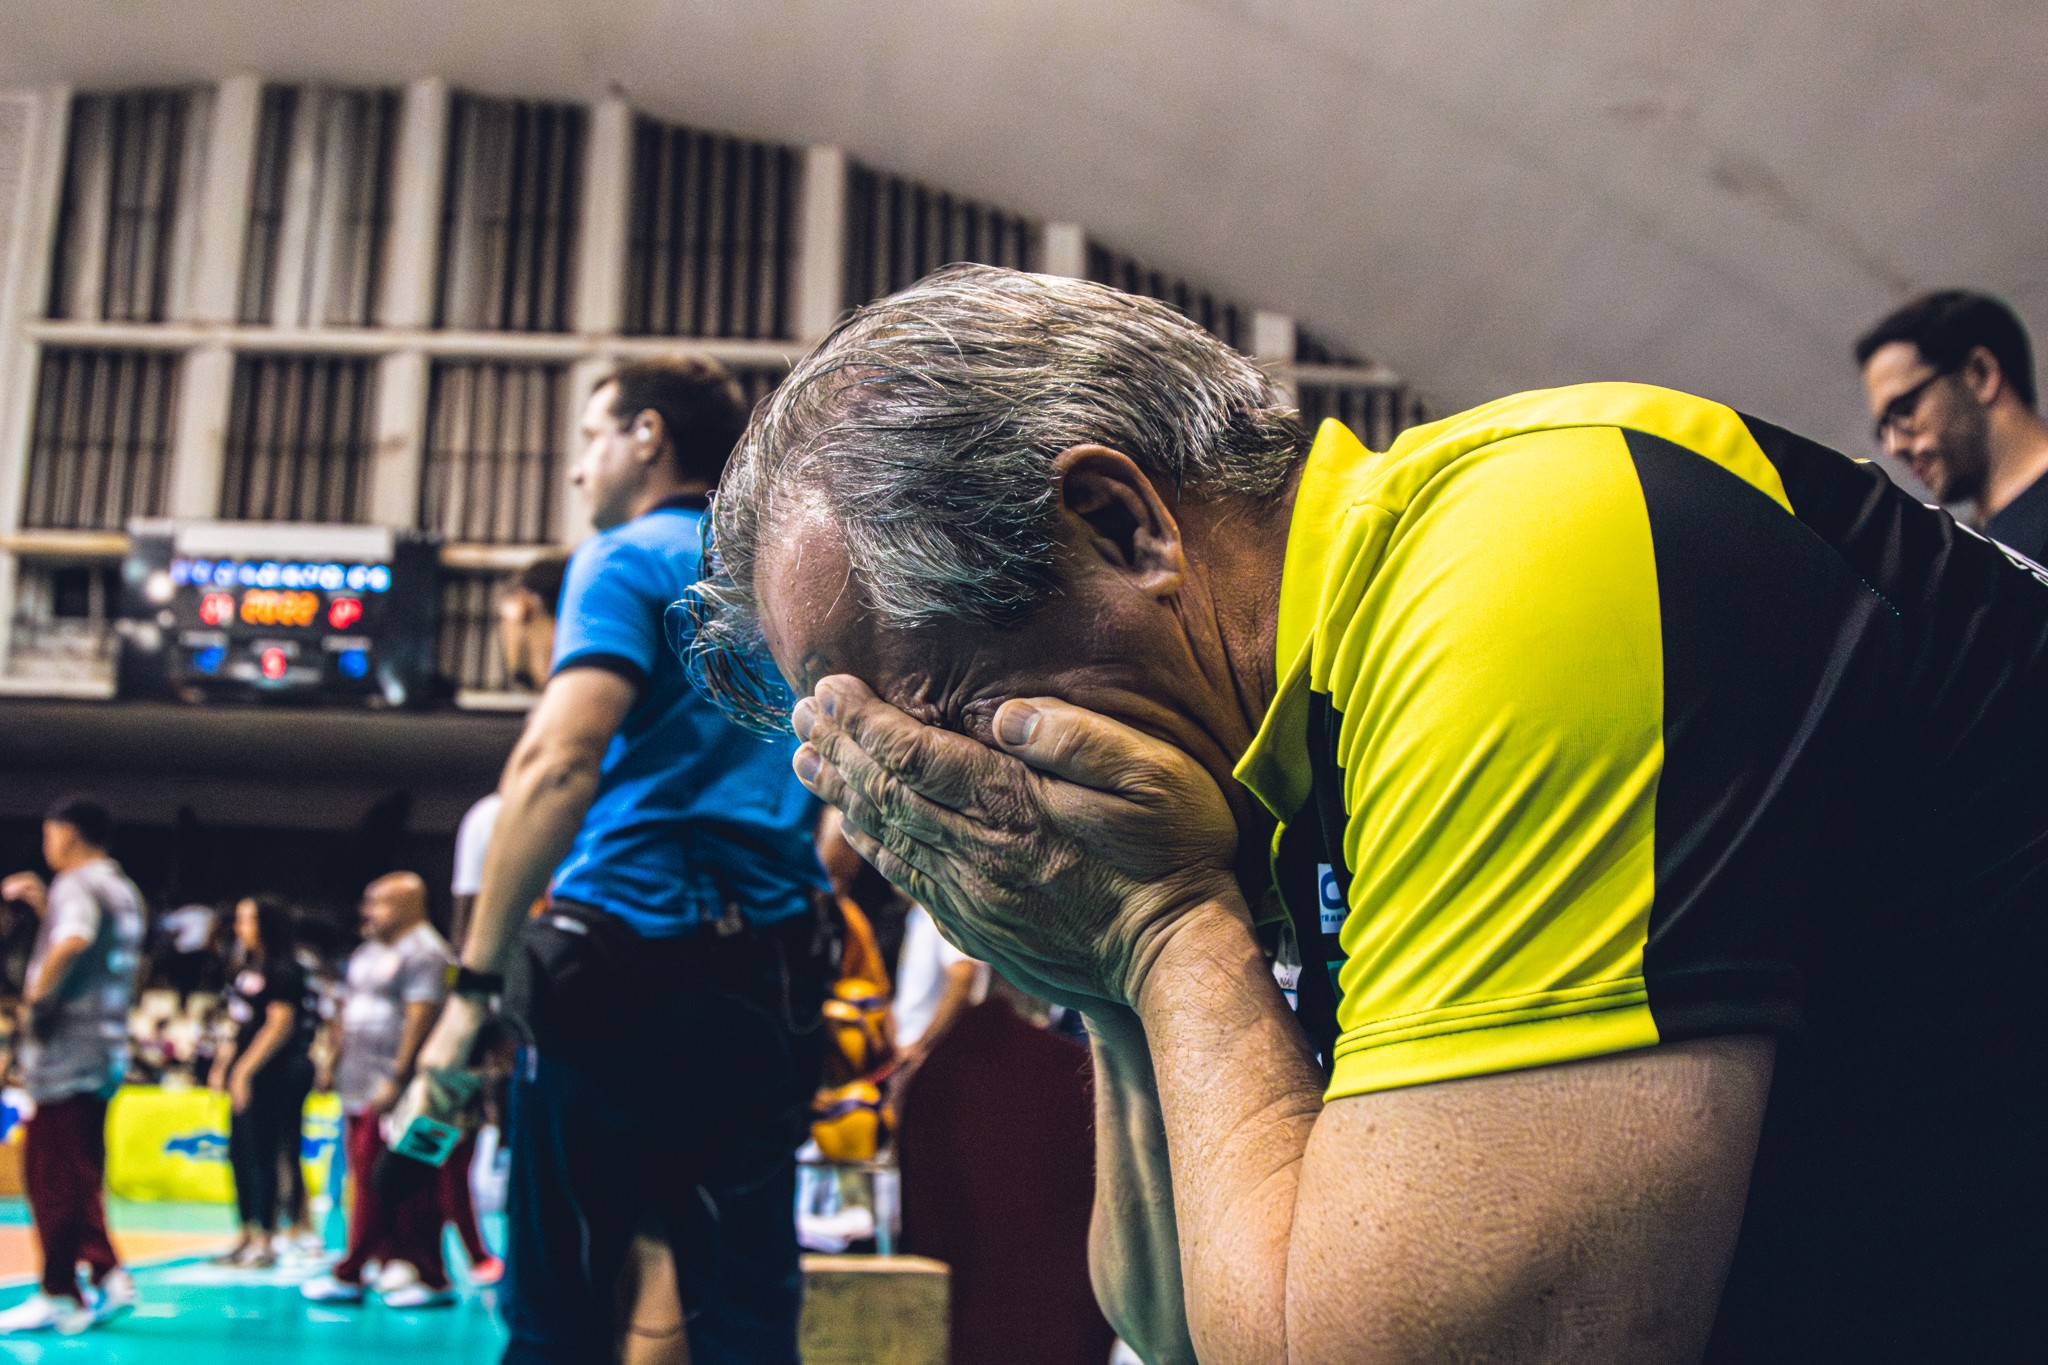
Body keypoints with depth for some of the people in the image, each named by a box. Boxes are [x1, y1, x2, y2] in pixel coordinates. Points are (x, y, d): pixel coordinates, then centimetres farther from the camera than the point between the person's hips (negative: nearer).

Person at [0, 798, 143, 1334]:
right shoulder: (123, 889, 17)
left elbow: (74, 942, -32)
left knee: (51, 1170, -3)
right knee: (80, 1173, 14)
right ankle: (109, 1276, 9)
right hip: (106, 1051, 9)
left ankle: (59, 1295, 1)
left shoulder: (77, 883, -11)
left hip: (66, 1046, -9)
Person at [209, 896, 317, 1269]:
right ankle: (248, 1237, 20)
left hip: (271, 1076, -9)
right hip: (244, 1076, 9)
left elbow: (280, 1025, -18)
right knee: (240, 1153, 12)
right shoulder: (247, 969, 13)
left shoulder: (284, 970, -13)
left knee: (264, 1156, -5)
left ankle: (265, 1243, 1)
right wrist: (223, 1065, 15)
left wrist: (245, 1070, -19)